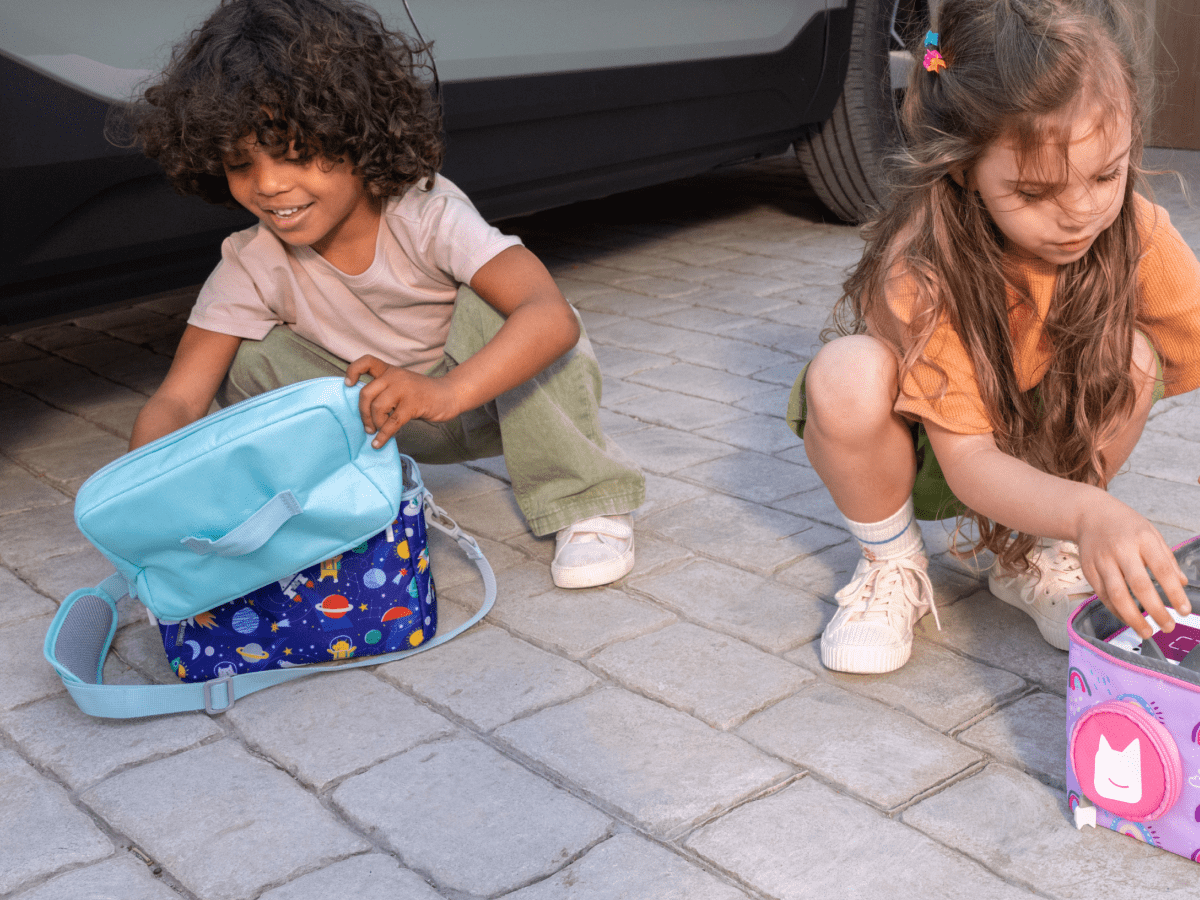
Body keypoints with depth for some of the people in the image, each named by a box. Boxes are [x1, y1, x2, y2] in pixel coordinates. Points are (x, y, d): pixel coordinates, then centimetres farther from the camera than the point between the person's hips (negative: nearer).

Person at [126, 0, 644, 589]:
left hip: (493, 390, -3)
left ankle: (585, 502, -20)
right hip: (383, 410, 3)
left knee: (488, 304, -34)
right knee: (247, 359, -18)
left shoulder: (427, 215, -30)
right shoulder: (252, 264, -18)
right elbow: (178, 400, -21)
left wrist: (444, 391, -61)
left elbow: (554, 317, -44)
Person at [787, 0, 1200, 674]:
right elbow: (968, 460, -35)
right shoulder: (922, 267, -33)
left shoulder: (1137, 234, -22)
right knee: (847, 374, -36)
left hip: (1048, 446, 3)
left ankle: (1033, 557, -2)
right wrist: (1086, 510, -54)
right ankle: (892, 566, -7)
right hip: (923, 450, -3)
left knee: (1132, 358, -26)